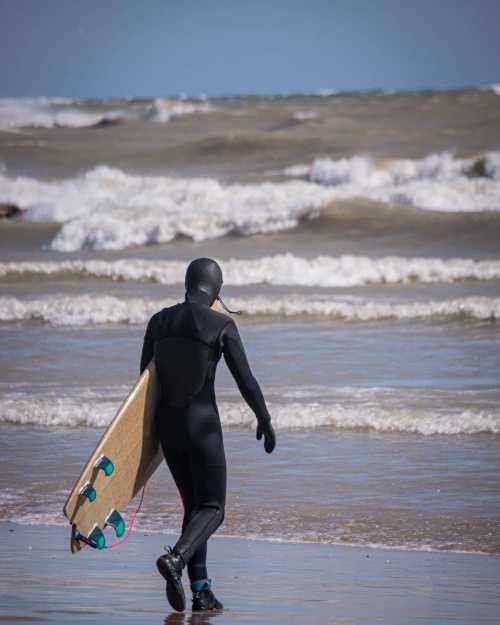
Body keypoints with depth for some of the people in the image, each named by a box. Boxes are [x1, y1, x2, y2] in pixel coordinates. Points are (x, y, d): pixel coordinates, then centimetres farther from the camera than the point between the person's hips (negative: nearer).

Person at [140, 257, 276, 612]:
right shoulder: (222, 326, -11)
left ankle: (201, 590, 10)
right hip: (203, 423, -5)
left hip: (167, 423, 5)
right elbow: (246, 380, -9)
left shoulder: (159, 321, 2)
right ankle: (176, 559, -28)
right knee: (212, 509, 1)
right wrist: (265, 420, 5)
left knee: (194, 504, 17)